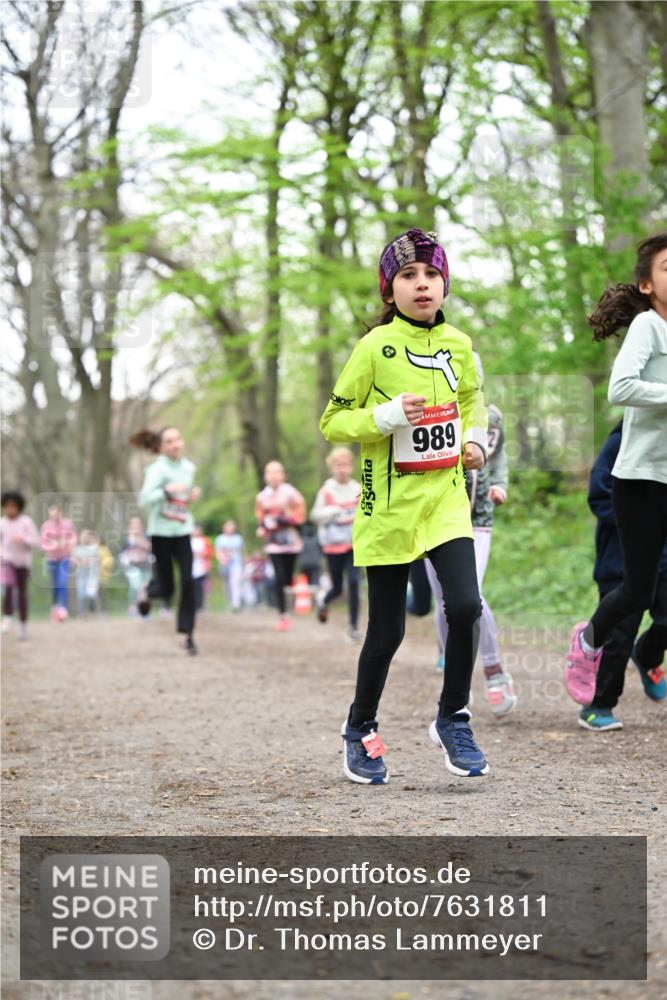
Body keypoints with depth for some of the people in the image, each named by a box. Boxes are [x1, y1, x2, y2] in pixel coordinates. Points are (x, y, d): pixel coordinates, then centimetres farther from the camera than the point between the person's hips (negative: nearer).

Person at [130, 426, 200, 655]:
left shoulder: (188, 467, 7)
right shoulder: (157, 469, -12)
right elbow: (144, 500, -21)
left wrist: (192, 496, 2)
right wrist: (167, 490, -33)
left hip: (183, 531, 4)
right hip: (161, 532, -4)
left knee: (188, 582, -8)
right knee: (166, 587, 0)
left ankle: (187, 635, -3)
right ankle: (149, 592, 38)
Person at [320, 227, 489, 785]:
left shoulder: (458, 345, 5)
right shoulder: (376, 347, -8)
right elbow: (333, 421, -5)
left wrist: (475, 439, 5)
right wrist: (388, 415, -20)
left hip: (446, 498, 3)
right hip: (390, 505, -3)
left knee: (465, 605, -16)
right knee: (387, 630, 3)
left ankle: (453, 719, 5)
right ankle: (360, 729, 27)